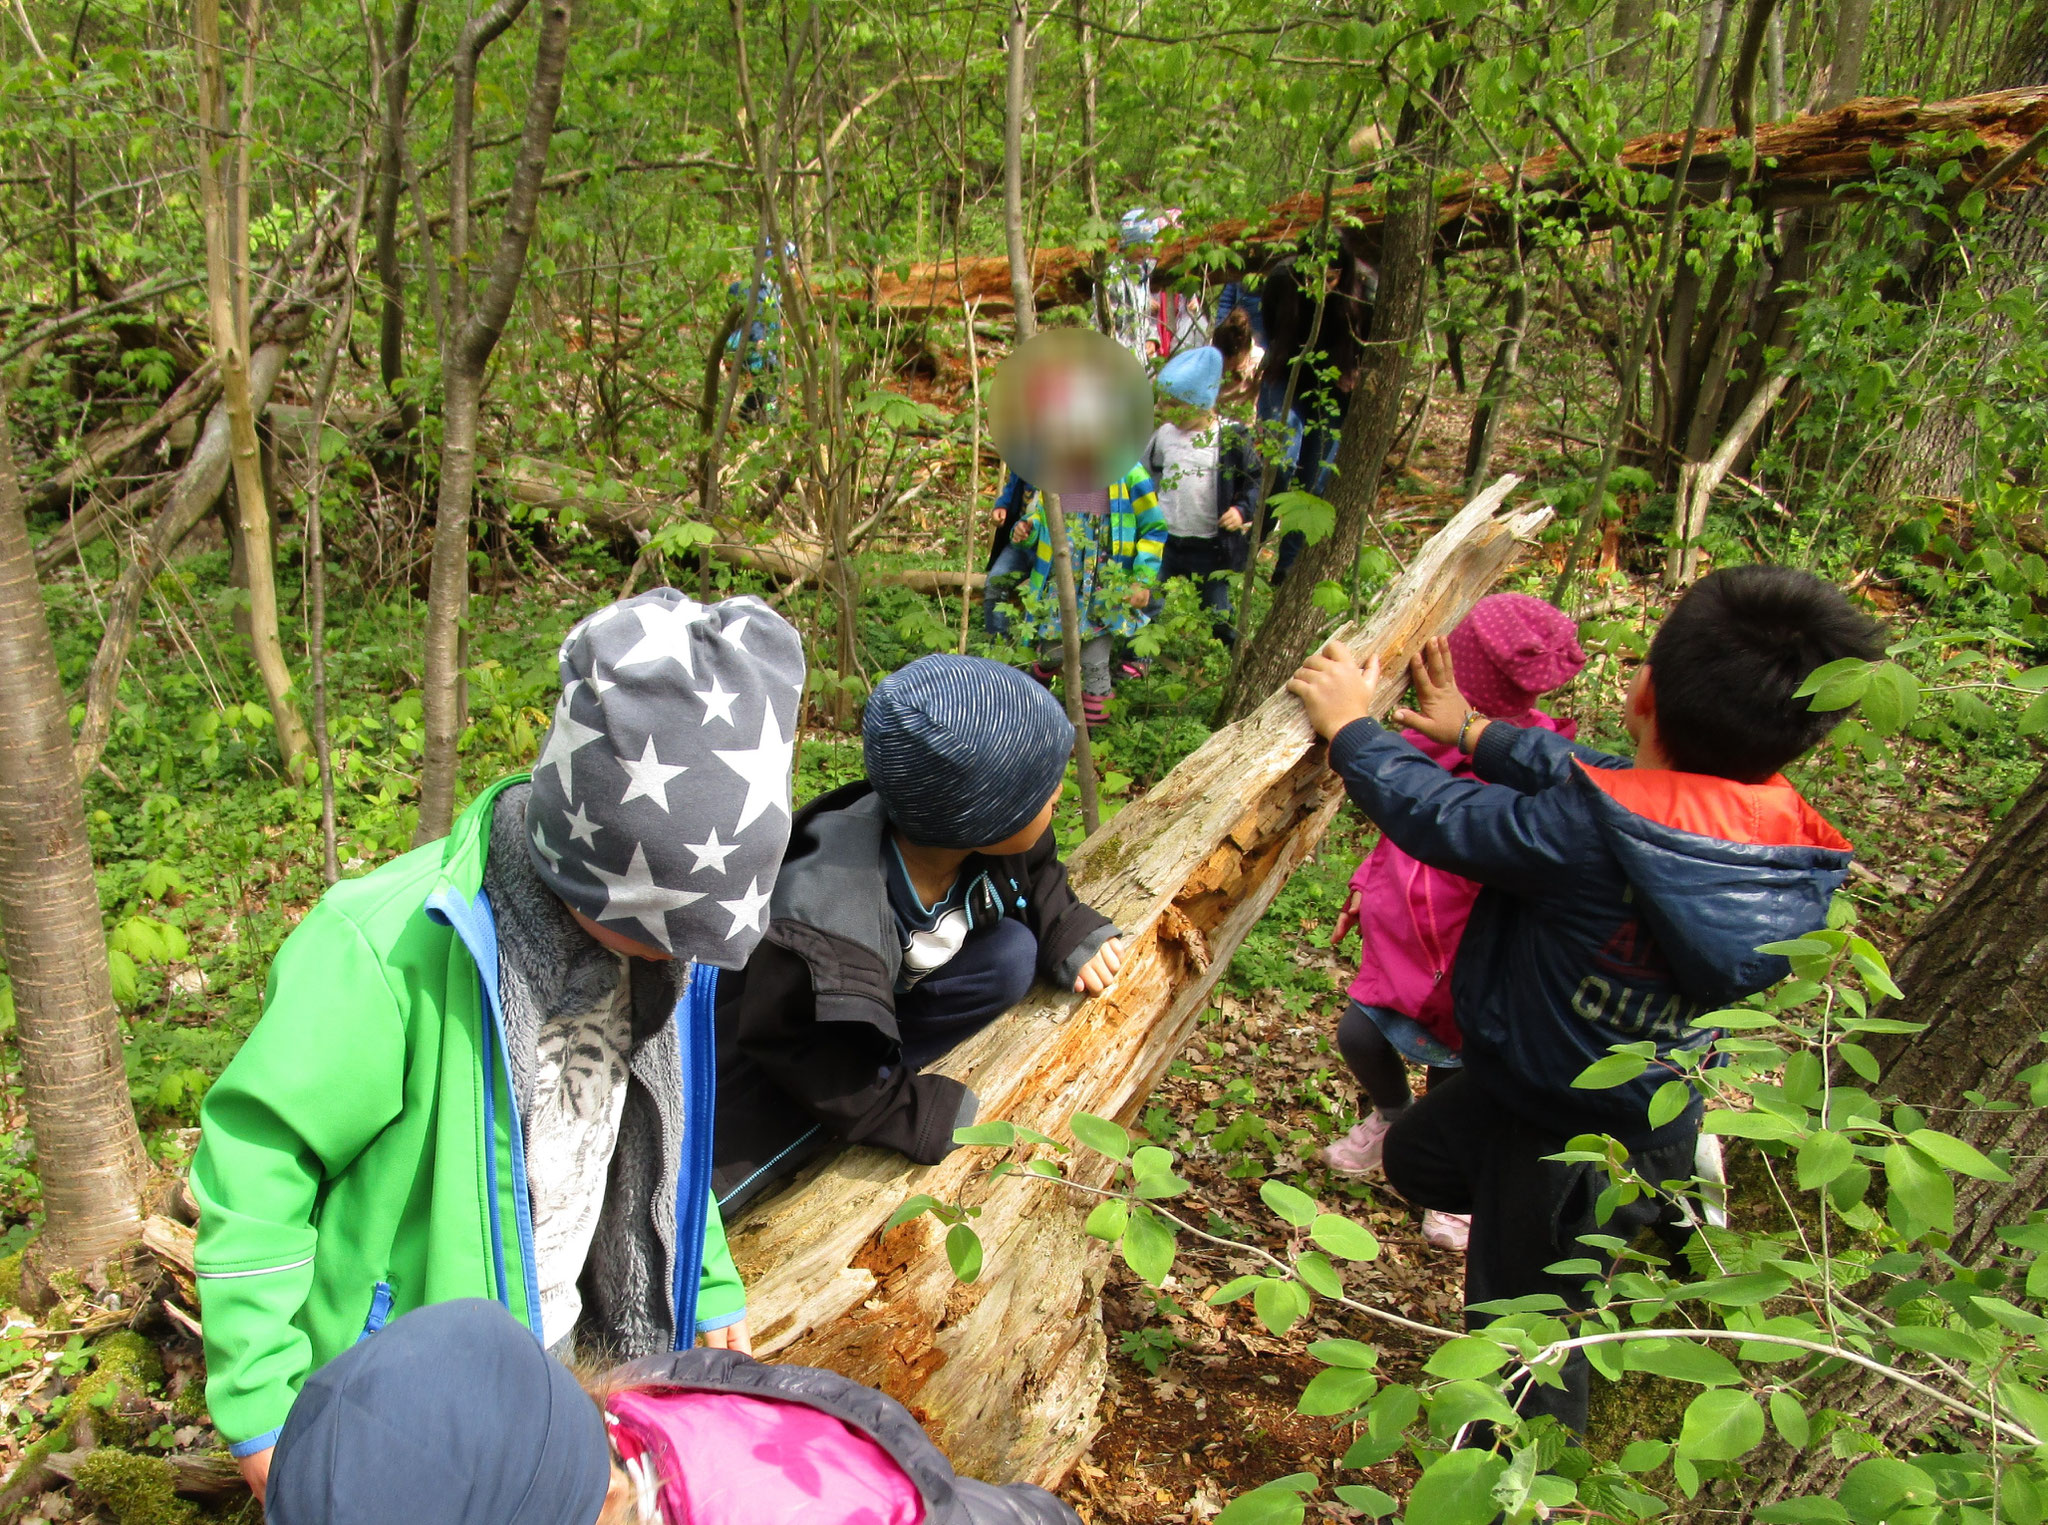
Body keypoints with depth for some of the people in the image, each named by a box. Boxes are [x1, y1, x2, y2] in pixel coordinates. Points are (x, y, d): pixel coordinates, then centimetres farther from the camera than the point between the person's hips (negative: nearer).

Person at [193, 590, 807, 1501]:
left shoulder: (654, 930, -7)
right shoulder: (394, 948, -28)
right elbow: (253, 1161, -19)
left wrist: (708, 1285, 12)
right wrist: (265, 1404, -16)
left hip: (562, 1342, 6)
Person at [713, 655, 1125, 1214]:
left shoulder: (984, 840, -21)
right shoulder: (825, 921, -42)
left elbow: (1035, 875, 5)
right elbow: (815, 1063, -30)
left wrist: (1070, 934, -10)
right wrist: (936, 1116, -27)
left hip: (895, 987, 7)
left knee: (1010, 956, -16)